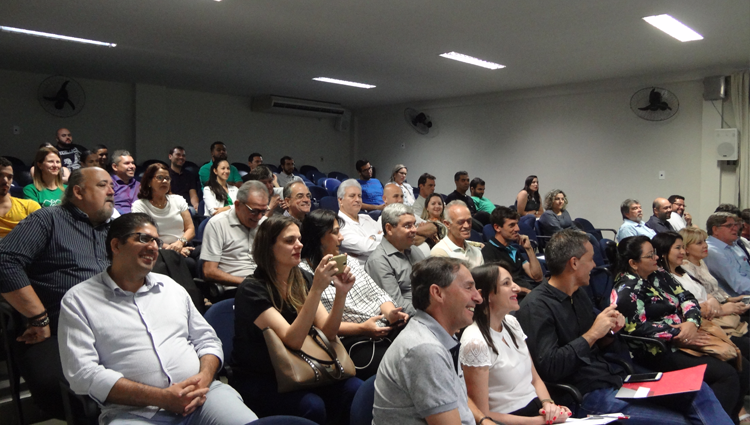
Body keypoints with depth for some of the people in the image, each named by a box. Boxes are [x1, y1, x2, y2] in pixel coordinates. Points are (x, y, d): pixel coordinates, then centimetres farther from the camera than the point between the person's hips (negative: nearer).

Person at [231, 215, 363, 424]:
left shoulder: (303, 279, 0)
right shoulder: (252, 289, -16)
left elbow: (327, 333, -6)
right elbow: (293, 340, -26)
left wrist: (341, 293, -21)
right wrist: (317, 289, -33)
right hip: (257, 380, -5)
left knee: (356, 391, -19)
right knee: (312, 407, -31)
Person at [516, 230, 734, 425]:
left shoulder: (578, 294, 11)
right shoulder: (536, 307, -18)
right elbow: (548, 367, -26)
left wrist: (609, 333, -2)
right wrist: (592, 334, -20)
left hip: (616, 375, 9)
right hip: (588, 394, -9)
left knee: (698, 390, 5)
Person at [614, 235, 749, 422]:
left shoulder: (659, 275, 11)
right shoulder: (627, 289, -13)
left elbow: (686, 297, 9)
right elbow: (640, 328, -19)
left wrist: (692, 322, -11)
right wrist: (680, 335, -15)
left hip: (689, 336, 8)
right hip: (660, 352, -8)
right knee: (726, 375, -18)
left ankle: (731, 417, 12)